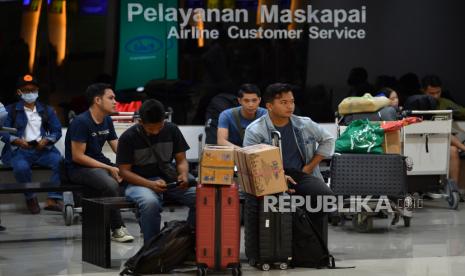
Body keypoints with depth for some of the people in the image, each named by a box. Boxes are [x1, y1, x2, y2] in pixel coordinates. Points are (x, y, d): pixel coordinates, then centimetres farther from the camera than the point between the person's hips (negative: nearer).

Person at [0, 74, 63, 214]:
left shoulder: (47, 110, 20)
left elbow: (57, 131, 12)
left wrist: (46, 141, -8)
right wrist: (17, 141, -17)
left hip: (42, 149, 2)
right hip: (19, 150, -2)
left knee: (60, 161, -28)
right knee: (21, 167, -36)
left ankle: (53, 199, -28)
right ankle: (30, 198, -12)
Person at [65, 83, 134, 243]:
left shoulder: (107, 121, 10)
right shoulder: (81, 122, -16)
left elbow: (119, 149, 9)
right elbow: (77, 157, -19)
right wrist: (109, 168, -21)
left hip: (100, 164, 8)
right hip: (79, 168, -8)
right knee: (111, 184, -34)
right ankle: (117, 229, -20)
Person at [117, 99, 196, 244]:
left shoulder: (172, 130, 4)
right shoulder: (128, 137, -6)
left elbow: (181, 160, 9)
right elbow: (124, 171, -7)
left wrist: (184, 175, -16)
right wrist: (151, 184, -23)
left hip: (169, 181, 4)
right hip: (140, 182, -3)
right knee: (150, 202, -40)